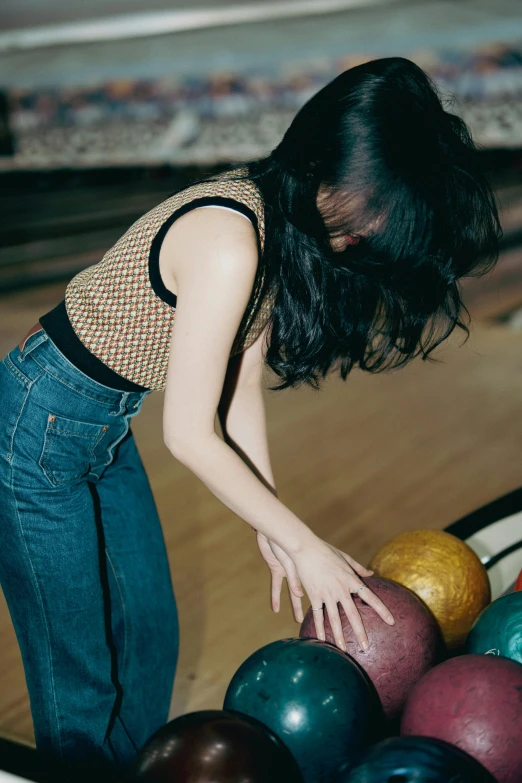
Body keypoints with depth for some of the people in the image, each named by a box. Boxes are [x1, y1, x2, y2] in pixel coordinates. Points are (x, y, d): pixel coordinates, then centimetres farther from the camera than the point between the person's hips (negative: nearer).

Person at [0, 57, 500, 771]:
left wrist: (273, 530, 2)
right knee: (80, 678, 6)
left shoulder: (278, 214, -3)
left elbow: (240, 389, 1)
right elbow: (189, 435, -24)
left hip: (105, 426, 9)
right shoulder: (229, 244, -30)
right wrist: (306, 545, -14)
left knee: (149, 633, 19)